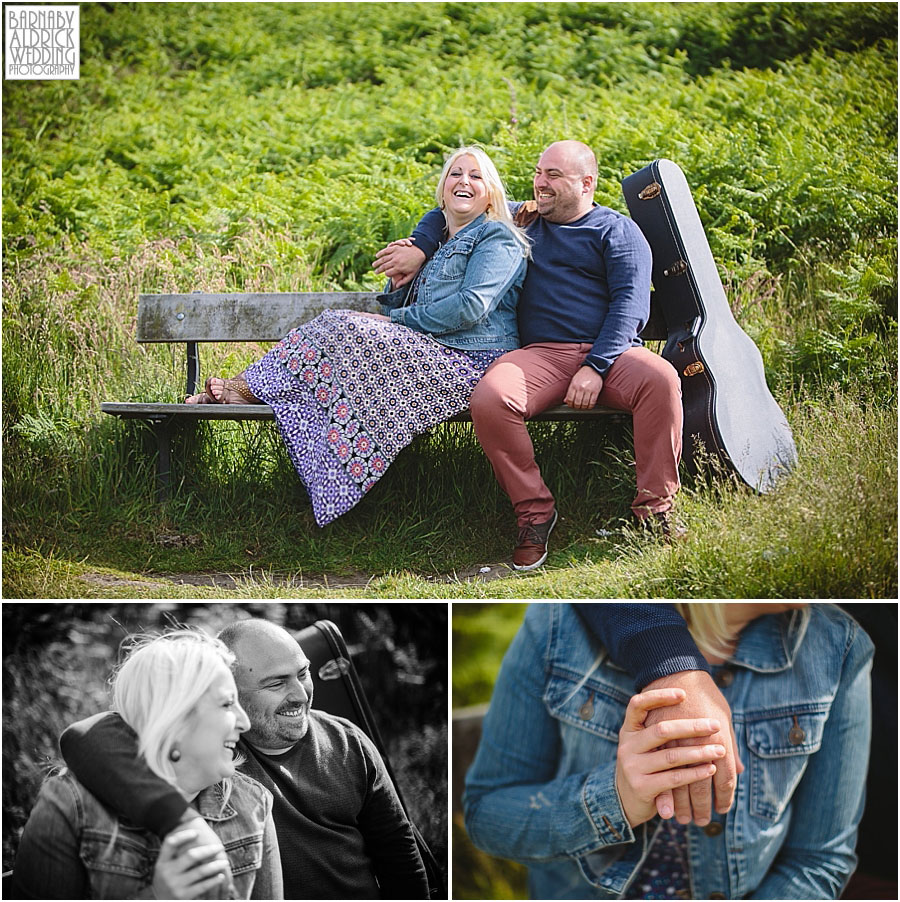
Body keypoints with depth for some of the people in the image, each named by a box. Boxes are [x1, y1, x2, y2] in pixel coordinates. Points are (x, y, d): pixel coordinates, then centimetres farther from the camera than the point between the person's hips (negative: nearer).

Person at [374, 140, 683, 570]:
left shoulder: (617, 231, 11)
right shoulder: (522, 219, 23)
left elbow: (630, 303, -2)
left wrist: (595, 367, -16)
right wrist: (419, 247, 15)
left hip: (609, 351, -2)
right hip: (542, 353, 2)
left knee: (660, 379, -35)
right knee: (488, 401, -30)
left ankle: (654, 505, -21)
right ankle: (534, 510, -15)